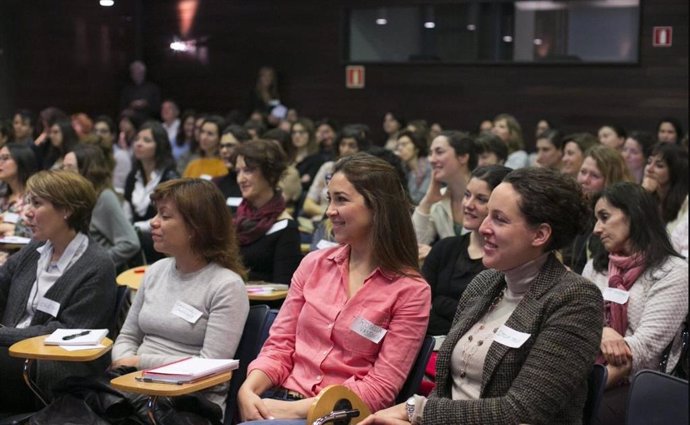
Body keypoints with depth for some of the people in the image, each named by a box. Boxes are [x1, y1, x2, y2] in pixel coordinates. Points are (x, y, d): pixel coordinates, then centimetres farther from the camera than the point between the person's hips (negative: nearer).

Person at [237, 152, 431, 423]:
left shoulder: (410, 290, -4)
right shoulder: (314, 264, 10)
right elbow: (279, 346, 9)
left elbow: (380, 388, -9)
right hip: (282, 400, 4)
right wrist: (248, 390, -11)